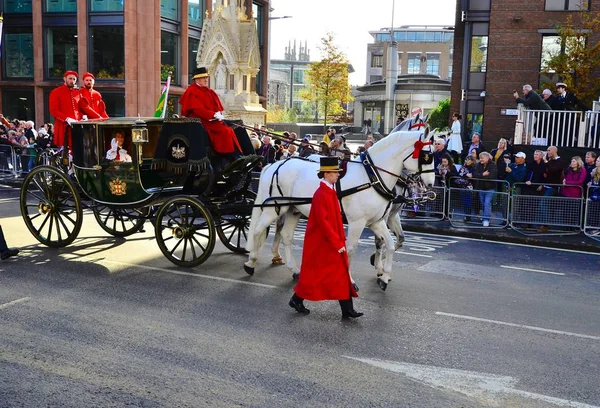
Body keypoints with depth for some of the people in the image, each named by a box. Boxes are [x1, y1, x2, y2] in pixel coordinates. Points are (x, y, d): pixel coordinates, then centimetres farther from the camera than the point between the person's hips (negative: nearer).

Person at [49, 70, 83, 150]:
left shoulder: (78, 93, 17)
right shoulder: (56, 92, 0)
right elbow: (53, 110, -8)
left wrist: (83, 117, -1)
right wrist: (66, 119, -20)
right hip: (63, 127, -5)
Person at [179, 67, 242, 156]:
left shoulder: (210, 91, 19)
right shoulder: (192, 91, -4)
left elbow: (218, 107, 15)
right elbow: (197, 109, -15)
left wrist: (219, 114, -9)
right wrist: (214, 115, -21)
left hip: (214, 120, 8)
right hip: (201, 121, -8)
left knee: (230, 131, -14)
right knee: (225, 132, -25)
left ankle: (237, 156, -18)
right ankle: (233, 157, -25)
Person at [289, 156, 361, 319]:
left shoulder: (331, 192, 9)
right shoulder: (320, 194, -20)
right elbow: (323, 222, -24)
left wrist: (340, 239, 13)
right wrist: (338, 242, -22)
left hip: (333, 242, 10)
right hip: (321, 243, -9)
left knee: (341, 273, 8)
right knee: (314, 273, 4)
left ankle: (347, 309, 13)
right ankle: (297, 300, 23)